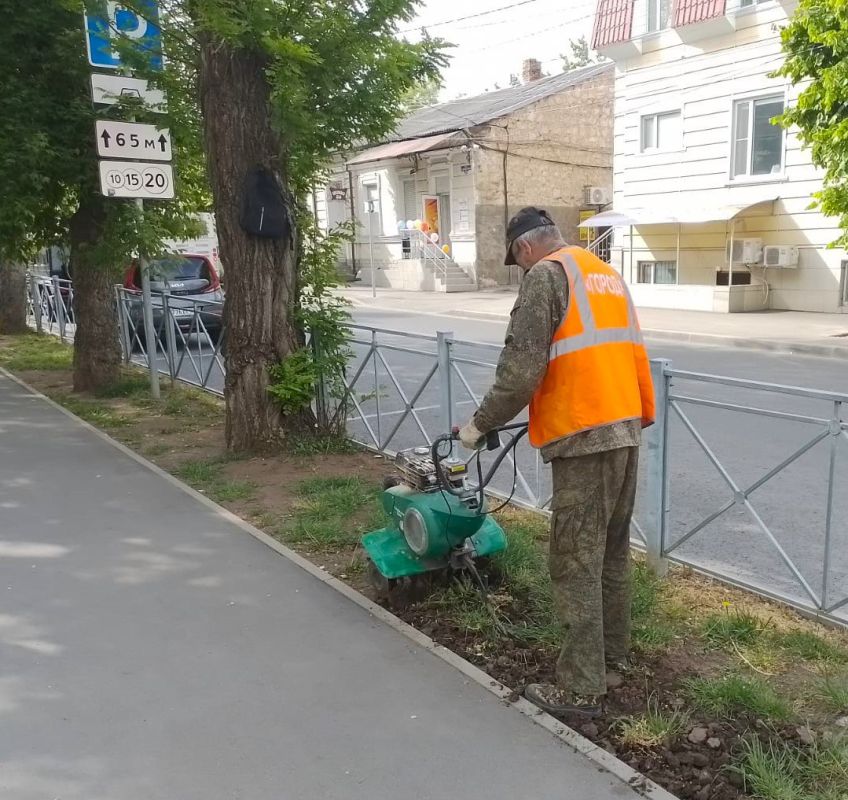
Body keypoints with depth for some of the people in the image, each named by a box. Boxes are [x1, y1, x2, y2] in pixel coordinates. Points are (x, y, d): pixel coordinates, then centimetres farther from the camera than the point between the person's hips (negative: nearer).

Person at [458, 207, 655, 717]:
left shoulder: (546, 276, -7)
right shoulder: (608, 274, 20)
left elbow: (522, 368, -15)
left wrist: (482, 423, -4)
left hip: (584, 437, -9)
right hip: (626, 429, 9)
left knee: (577, 562, -3)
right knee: (614, 547, 20)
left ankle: (581, 687, 5)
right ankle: (615, 648, 35)